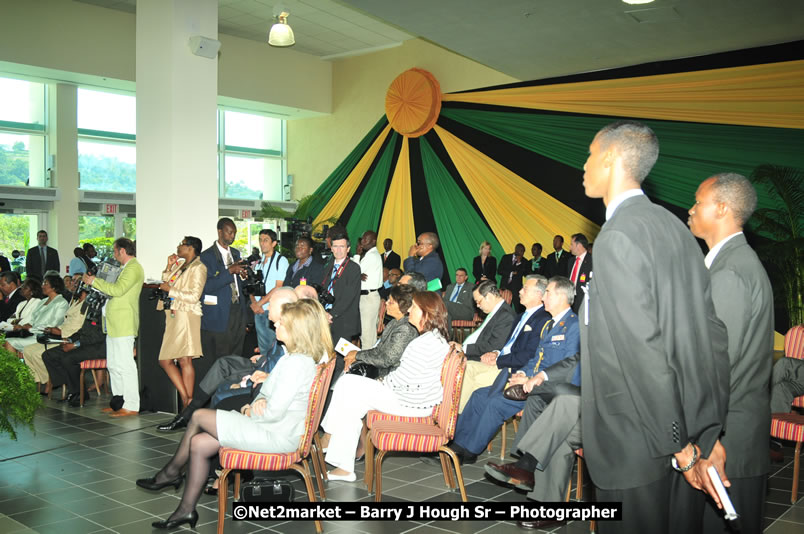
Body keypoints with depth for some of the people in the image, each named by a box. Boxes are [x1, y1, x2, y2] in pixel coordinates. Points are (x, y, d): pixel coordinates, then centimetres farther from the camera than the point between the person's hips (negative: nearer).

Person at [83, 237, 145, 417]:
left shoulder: (133, 268, -13)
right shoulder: (127, 268, 21)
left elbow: (117, 289, -23)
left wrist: (94, 281, -14)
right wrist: (96, 283, 19)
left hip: (123, 325, -11)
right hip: (115, 325, 11)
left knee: (124, 365, -10)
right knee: (113, 365, 15)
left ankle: (131, 406, -6)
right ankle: (120, 402, 23)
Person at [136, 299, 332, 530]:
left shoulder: (297, 363, -21)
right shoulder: (291, 358, 12)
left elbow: (274, 412, -23)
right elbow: (268, 392, 19)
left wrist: (248, 414, -5)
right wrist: (257, 403, -2)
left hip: (277, 436, -10)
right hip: (272, 430, 10)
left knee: (199, 417, -2)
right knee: (198, 444, 3)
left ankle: (171, 472, 20)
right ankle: (187, 510, 12)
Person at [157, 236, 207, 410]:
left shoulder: (198, 268, -6)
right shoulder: (180, 266, 20)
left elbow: (194, 296, -16)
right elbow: (165, 285, 18)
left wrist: (170, 290, -11)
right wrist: (169, 267, 10)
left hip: (186, 316, -9)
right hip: (173, 317, 9)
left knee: (184, 360, -8)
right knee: (165, 360, 5)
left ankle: (188, 401, -2)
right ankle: (186, 398, 8)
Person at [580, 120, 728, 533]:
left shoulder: (617, 236, -18)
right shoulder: (671, 225, 7)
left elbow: (644, 349, -22)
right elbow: (713, 330, 10)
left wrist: (679, 445, -14)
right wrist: (709, 430, 14)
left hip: (638, 446, -8)